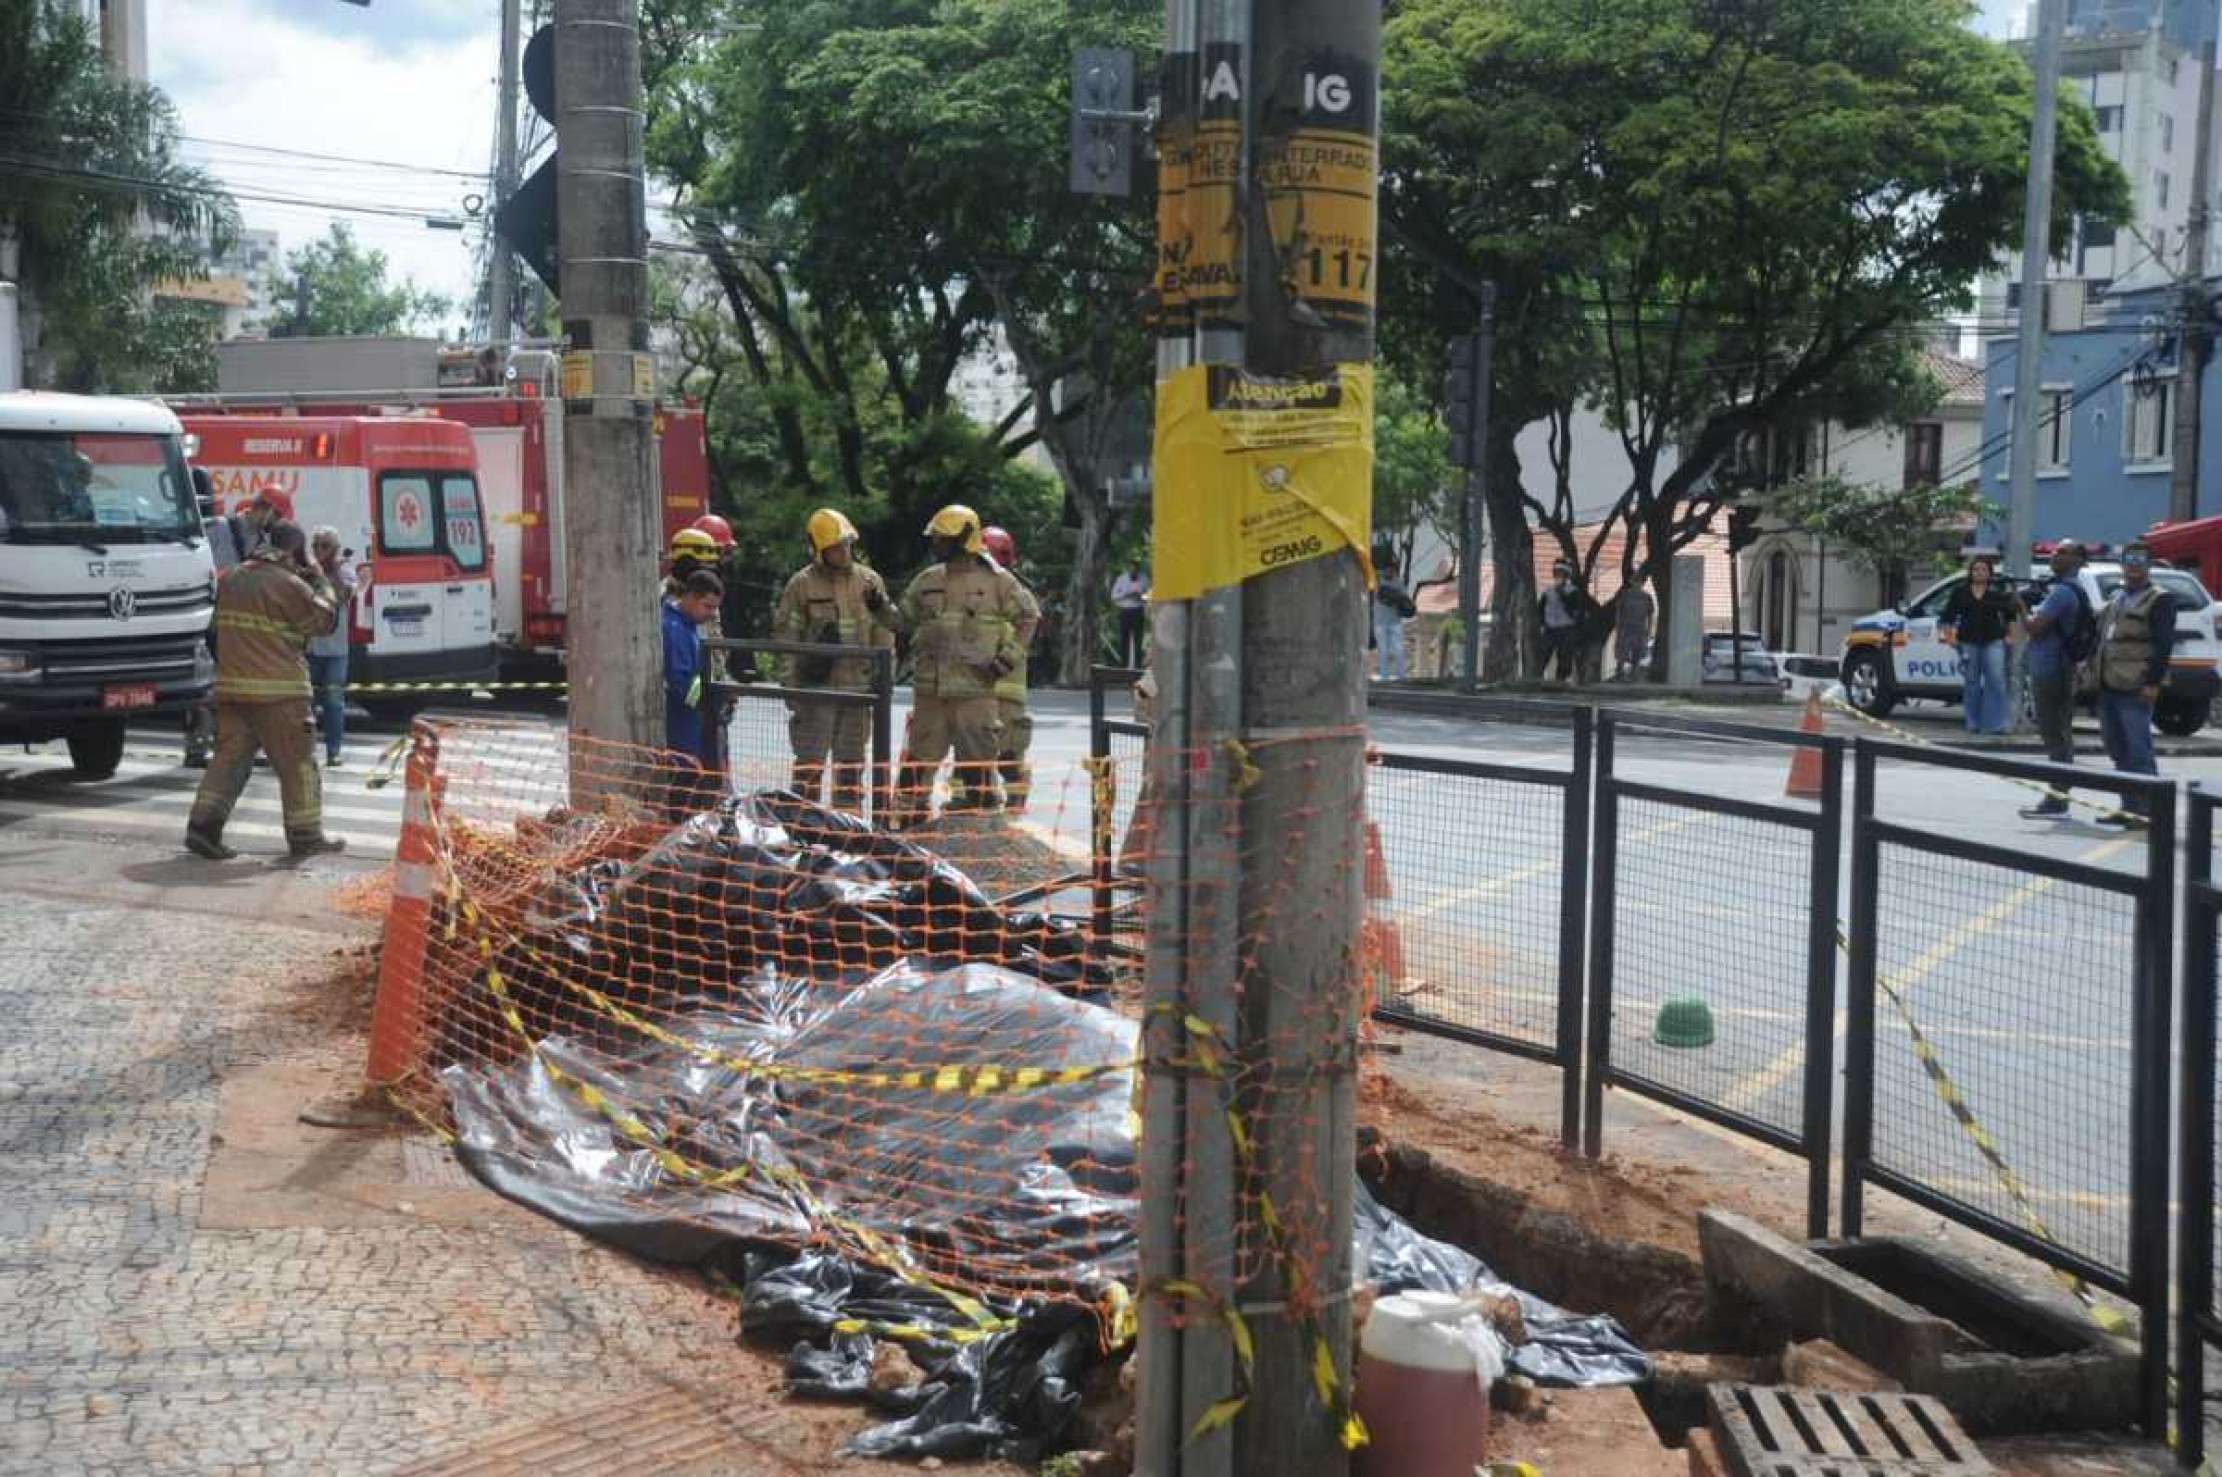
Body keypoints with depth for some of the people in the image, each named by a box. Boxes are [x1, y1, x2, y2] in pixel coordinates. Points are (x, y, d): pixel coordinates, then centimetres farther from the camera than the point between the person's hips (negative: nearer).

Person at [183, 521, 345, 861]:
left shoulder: (231, 580, 12)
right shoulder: (289, 585, -11)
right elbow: (324, 619, -3)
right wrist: (320, 581, 10)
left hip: (231, 686, 7)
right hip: (278, 691, -7)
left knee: (230, 756, 9)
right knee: (297, 763, 4)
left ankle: (203, 826, -2)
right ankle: (305, 835, 10)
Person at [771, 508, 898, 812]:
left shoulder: (869, 581, 7)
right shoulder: (802, 584, -3)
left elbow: (885, 632, 11)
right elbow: (786, 636, -2)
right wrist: (789, 683, -6)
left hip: (858, 686, 4)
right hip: (816, 686, -4)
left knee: (852, 760, 11)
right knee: (811, 757, -3)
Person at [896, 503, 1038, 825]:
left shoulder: (996, 580, 1)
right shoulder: (927, 580, 11)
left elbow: (1027, 617, 9)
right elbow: (904, 620, 20)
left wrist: (1008, 656, 1)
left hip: (975, 687, -3)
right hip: (929, 687, 3)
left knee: (978, 756, 2)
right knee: (920, 754, 6)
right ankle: (908, 813, 15)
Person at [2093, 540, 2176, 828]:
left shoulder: (2159, 600, -4)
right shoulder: (2116, 598, 20)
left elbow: (2164, 644, -11)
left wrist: (2153, 682, -19)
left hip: (2135, 689, -8)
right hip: (2109, 686, 8)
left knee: (2138, 752, -7)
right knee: (2118, 751, 12)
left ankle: (2144, 810, -4)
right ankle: (2129, 808, 19)